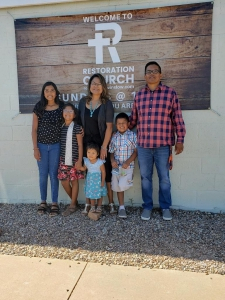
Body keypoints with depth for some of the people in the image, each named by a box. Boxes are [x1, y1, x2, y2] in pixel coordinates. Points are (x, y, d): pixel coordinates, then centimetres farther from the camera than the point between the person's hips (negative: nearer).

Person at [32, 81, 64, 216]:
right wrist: (35, 148, -5)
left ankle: (55, 203, 17)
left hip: (56, 146, -1)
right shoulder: (38, 108, -3)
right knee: (43, 174, 10)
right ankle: (43, 201, 26)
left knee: (54, 174, 5)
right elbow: (34, 129, -1)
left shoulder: (62, 107, -4)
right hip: (42, 145, 1)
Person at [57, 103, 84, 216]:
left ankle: (73, 205, 18)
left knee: (74, 181, 5)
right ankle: (74, 201, 29)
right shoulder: (61, 127, 7)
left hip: (74, 160, -5)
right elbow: (59, 144, 12)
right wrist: (59, 158, 9)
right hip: (63, 160, 5)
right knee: (64, 182, 7)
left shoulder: (77, 128, -7)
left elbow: (80, 145, -7)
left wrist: (79, 160, -11)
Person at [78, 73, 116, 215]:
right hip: (87, 143, 3)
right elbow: (79, 123, 8)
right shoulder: (83, 102, 5)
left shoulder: (107, 103, -5)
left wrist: (104, 146, -14)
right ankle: (88, 204, 18)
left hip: (102, 143, -3)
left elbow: (109, 126, -9)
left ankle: (111, 203, 15)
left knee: (107, 173, 3)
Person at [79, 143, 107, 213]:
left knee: (99, 194, 11)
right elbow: (84, 168, 5)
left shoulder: (100, 162, -22)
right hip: (90, 180, 3)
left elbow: (103, 172, -14)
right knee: (91, 194, 13)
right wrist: (79, 167, -16)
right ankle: (92, 207, 29)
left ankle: (99, 207, 28)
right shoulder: (86, 161, -10)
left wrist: (103, 181, -12)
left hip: (98, 180, -3)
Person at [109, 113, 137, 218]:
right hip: (116, 166, 4)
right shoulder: (114, 137, 5)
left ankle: (128, 180, 13)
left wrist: (128, 161, -17)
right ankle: (121, 207, 26)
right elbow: (111, 152, 11)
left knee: (122, 185, -22)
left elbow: (136, 151, -6)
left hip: (128, 166, -4)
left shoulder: (132, 135, -4)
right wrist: (112, 160, -9)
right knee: (118, 187, 11)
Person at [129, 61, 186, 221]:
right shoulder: (139, 95, 8)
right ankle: (147, 206, 27)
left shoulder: (170, 93, -1)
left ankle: (166, 207, 27)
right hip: (143, 145, 3)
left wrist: (180, 140, -4)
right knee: (145, 177, 11)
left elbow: (177, 118, -2)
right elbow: (133, 118, 16)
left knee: (164, 178, 9)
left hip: (163, 145, -2)